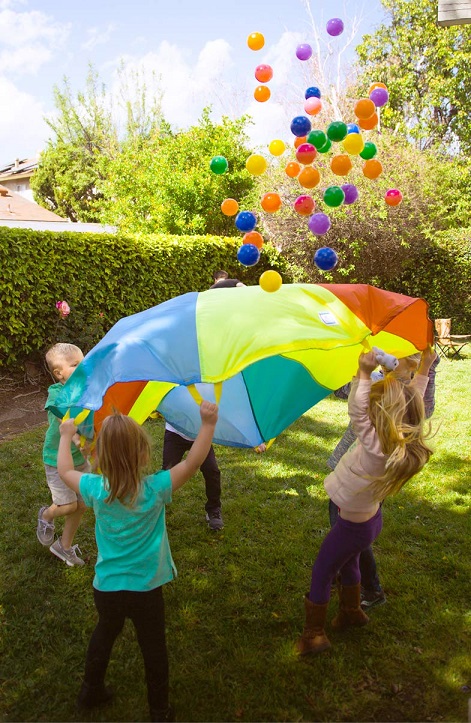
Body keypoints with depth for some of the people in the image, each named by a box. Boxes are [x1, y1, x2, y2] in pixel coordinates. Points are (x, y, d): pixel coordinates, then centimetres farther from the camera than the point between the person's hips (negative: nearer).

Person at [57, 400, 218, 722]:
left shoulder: (97, 489, -14)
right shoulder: (154, 489, -23)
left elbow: (65, 471, 4)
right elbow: (193, 463, -18)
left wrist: (66, 436, 17)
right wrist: (208, 424, -14)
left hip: (105, 587, 3)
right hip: (145, 590, -3)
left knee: (104, 634, 31)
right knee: (154, 649, 18)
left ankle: (91, 692, 51)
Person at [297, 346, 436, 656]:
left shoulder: (377, 449, -39)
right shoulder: (408, 442, -17)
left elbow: (356, 410, -40)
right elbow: (413, 403, -4)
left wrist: (364, 372, -34)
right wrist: (425, 368, 1)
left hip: (353, 525, -8)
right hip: (370, 516, 8)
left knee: (321, 573, 12)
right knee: (348, 562, 31)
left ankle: (313, 636, 29)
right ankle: (352, 612, 54)